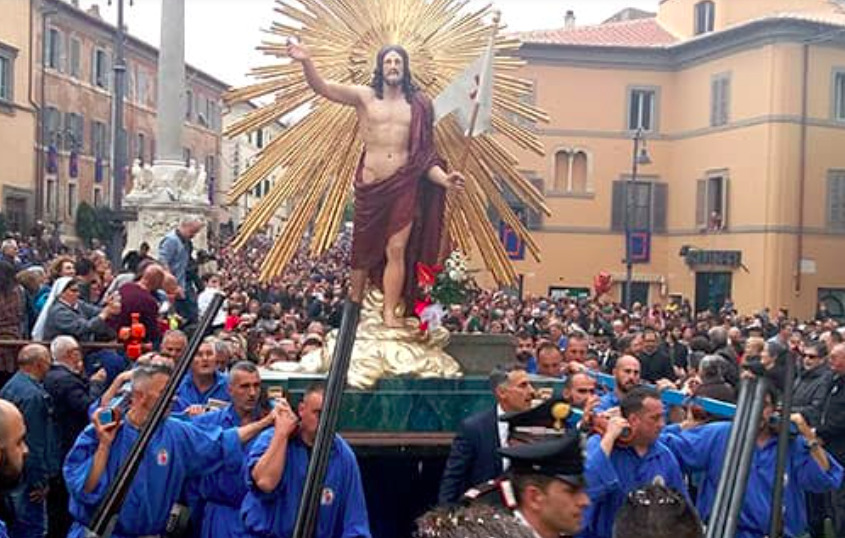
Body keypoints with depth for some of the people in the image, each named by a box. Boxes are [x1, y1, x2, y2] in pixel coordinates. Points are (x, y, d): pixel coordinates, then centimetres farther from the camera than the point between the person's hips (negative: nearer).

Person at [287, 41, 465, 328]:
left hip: (404, 185, 0)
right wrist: (306, 61, -25)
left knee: (396, 250, -5)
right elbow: (322, 87, -8)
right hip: (371, 185, 0)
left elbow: (424, 154, 8)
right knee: (363, 250, 10)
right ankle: (353, 309, 26)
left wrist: (444, 178, -8)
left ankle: (390, 314, -1)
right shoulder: (364, 96, 3)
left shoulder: (418, 105, 7)